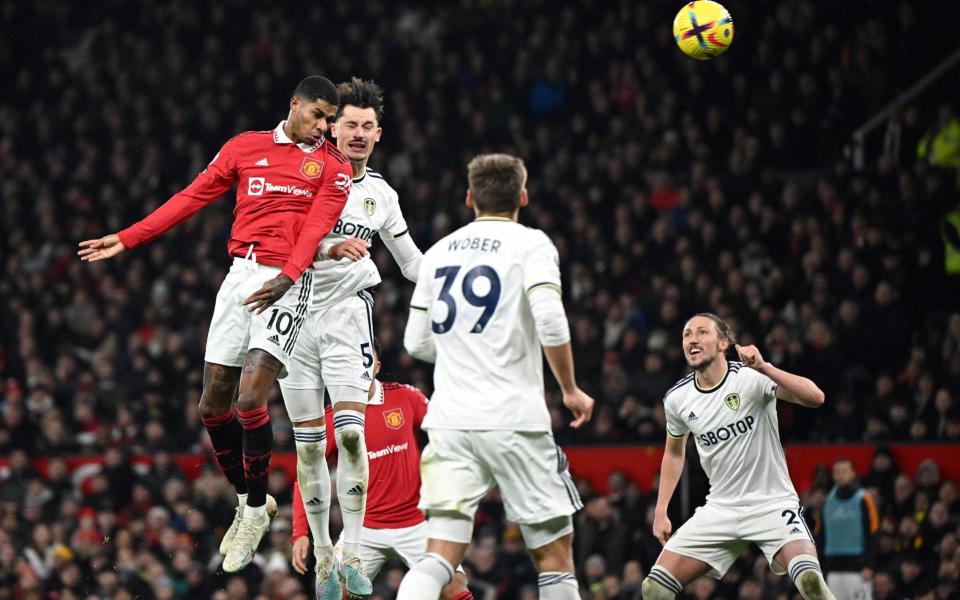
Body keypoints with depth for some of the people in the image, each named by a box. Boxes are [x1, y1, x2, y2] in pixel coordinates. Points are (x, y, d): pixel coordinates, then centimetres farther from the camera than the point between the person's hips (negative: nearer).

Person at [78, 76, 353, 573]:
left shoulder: (332, 166, 4)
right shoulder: (245, 147, 13)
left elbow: (316, 227, -9)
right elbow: (191, 198, 14)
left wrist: (287, 276, -25)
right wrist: (127, 239, 11)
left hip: (286, 284, -4)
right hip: (240, 275, 4)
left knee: (250, 399, -17)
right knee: (213, 405, 4)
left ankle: (256, 511, -1)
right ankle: (246, 501, 21)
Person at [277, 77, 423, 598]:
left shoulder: (380, 194, 10)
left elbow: (411, 261, 22)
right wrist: (327, 247, -27)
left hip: (347, 312, 1)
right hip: (295, 312, -1)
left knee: (350, 432, -14)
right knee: (308, 442, 2)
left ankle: (352, 550, -11)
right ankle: (322, 553, 11)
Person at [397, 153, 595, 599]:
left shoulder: (440, 251, 13)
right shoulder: (530, 244, -2)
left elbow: (417, 343, 16)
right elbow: (550, 321, -17)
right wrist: (570, 390, -4)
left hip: (450, 419, 4)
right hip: (513, 419, -4)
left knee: (439, 557, -3)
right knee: (553, 554, 8)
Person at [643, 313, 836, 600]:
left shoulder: (751, 377, -14)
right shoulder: (677, 398, 1)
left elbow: (815, 398, -29)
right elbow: (674, 452, 21)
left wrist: (764, 368, -41)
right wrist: (661, 511, 15)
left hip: (772, 503, -5)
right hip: (720, 509, 5)